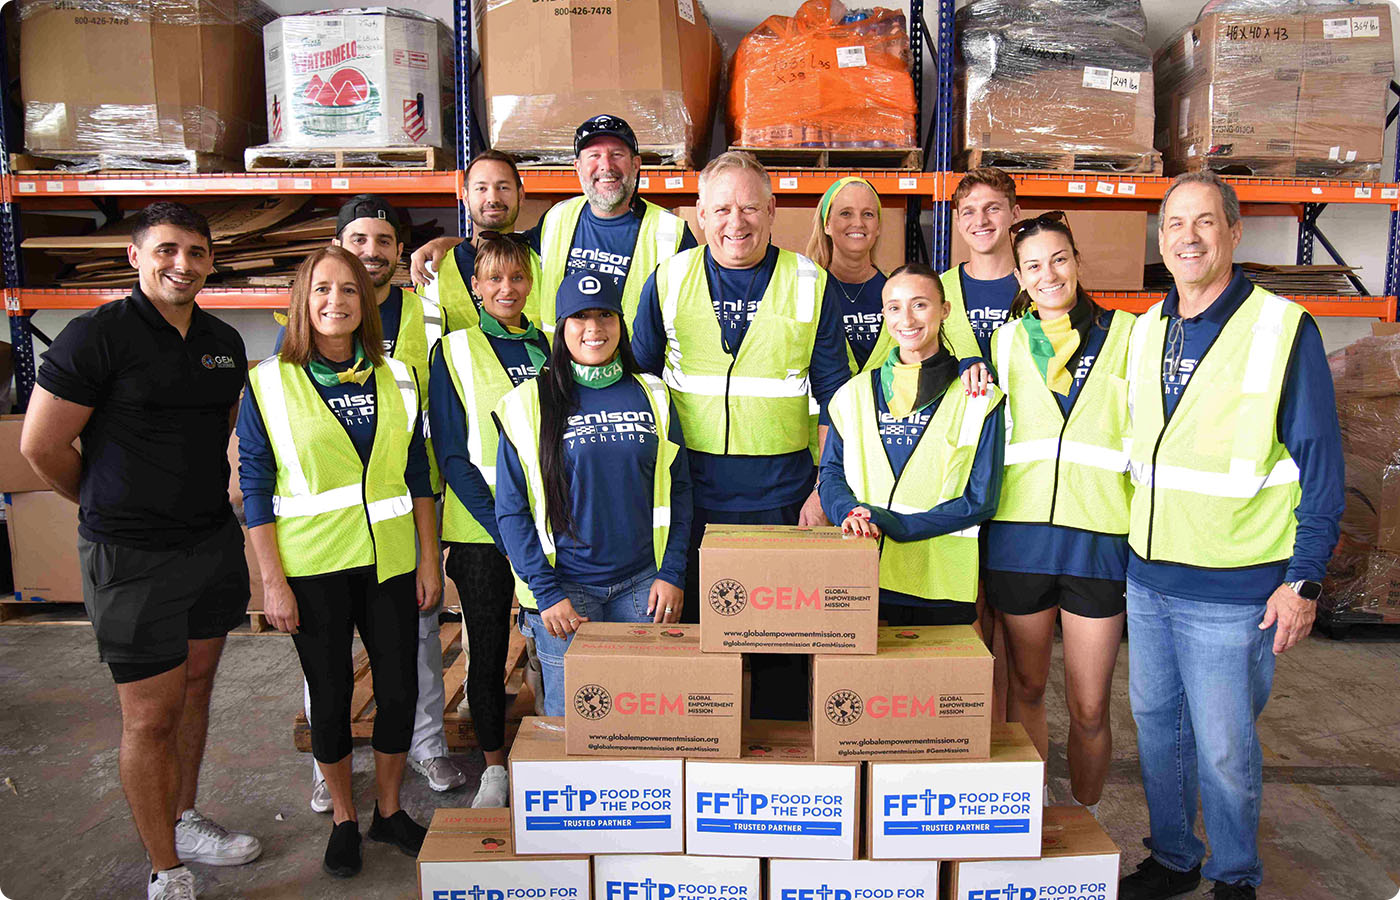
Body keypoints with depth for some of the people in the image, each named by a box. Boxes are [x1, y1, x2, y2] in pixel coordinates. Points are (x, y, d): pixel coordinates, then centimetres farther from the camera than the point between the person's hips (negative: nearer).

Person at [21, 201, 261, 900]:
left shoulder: (224, 343, 8)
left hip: (215, 542, 6)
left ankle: (183, 823, 37)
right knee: (150, 717, 2)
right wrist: (111, 509, 4)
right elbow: (41, 446, -9)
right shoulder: (98, 335, -13)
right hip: (132, 558, -6)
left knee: (194, 691, 18)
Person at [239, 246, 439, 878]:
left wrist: (429, 558, 5)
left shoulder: (395, 378, 5)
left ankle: (389, 811, 30)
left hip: (389, 561, 3)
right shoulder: (268, 383, -4)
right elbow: (256, 487, -4)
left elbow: (418, 474, 8)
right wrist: (272, 581, -8)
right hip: (312, 567, -2)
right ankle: (343, 819, 30)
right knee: (330, 695, 9)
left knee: (400, 689, 7)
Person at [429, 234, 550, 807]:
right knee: (487, 651, 7)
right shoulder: (454, 352, 1)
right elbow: (452, 454, -4)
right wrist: (502, 526, -14)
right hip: (481, 529, -2)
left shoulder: (550, 348, 9)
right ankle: (494, 767, 25)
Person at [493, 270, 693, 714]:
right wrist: (545, 593, -9)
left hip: (642, 585, 2)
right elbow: (511, 509, -3)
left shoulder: (652, 395, 5)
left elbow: (678, 490, 8)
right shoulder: (529, 403, -3)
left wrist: (672, 574, -1)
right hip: (565, 586, -2)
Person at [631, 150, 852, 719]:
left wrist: (825, 491, -2)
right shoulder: (668, 282, 4)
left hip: (783, 499, -1)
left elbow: (834, 398, 4)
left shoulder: (811, 286, 2)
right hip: (690, 496, 1)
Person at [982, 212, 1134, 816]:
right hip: (1020, 534, 2)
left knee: (1089, 708, 3)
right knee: (1026, 687, 14)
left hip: (1099, 535, -1)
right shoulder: (1005, 341, 9)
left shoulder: (1124, 335, 5)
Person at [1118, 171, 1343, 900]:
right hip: (1148, 576, 6)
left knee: (1224, 746, 4)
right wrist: (1137, 539, 14)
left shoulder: (1283, 328, -9)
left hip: (1233, 587, -5)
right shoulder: (1145, 331, 8)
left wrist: (1304, 579, -12)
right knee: (1154, 721, 16)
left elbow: (1320, 464, -8)